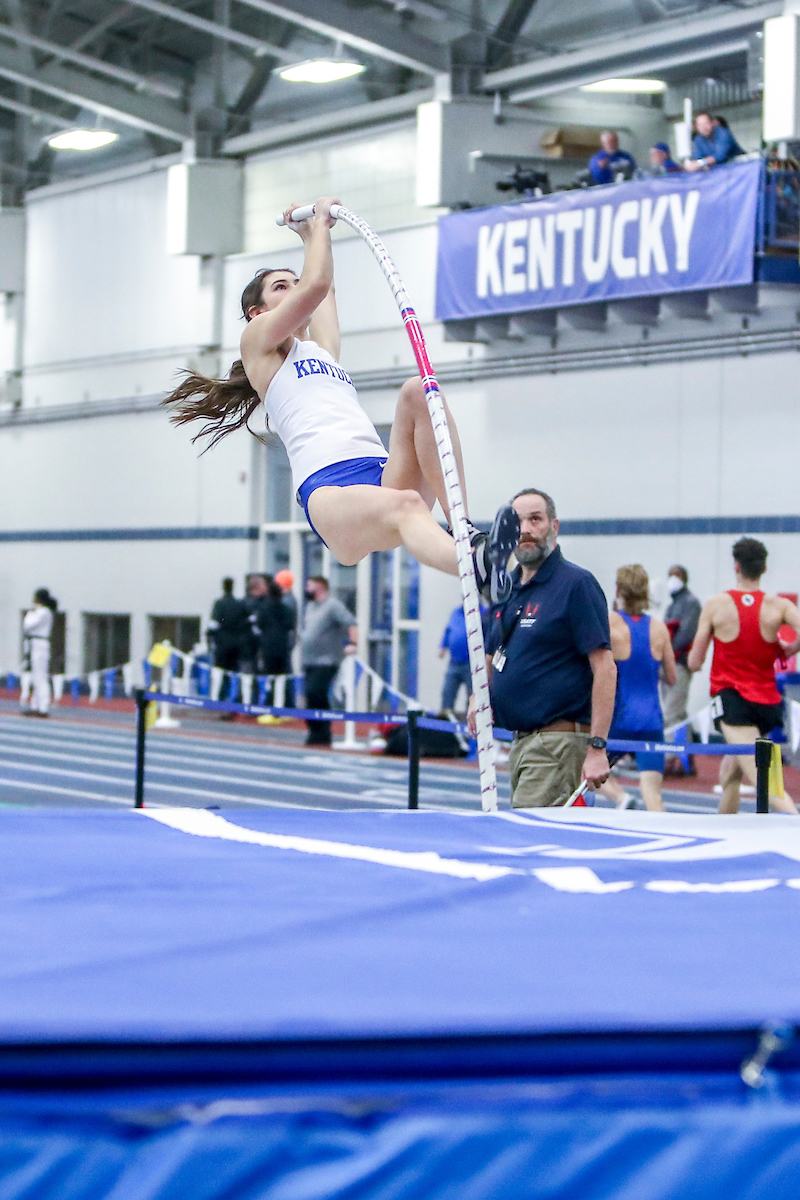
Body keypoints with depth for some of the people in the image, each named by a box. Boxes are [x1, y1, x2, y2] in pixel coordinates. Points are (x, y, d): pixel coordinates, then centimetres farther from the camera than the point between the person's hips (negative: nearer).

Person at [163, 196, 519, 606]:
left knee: (420, 391, -22)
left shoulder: (321, 349, 39)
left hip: (385, 475, 7)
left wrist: (313, 234, 67)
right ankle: (480, 568, -71)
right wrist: (319, 224, 22)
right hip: (329, 489, -7)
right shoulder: (259, 340, 19)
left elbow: (322, 290, 54)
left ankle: (463, 527, -37)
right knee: (405, 506, -40)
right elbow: (316, 284, 7)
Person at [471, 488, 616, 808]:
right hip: (520, 742, 9)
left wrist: (597, 748, -21)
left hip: (558, 744, -9)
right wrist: (478, 698, 5)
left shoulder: (576, 584, -9)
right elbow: (492, 659, 28)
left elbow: (605, 669, -14)